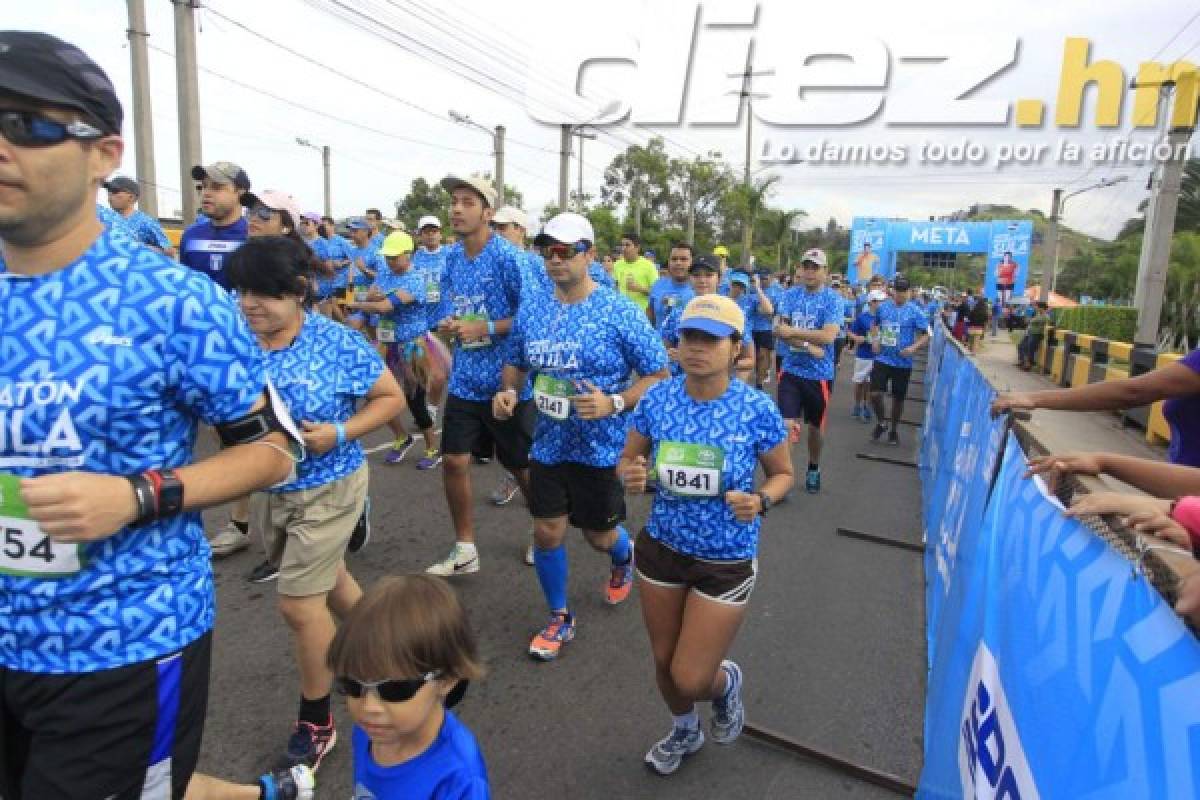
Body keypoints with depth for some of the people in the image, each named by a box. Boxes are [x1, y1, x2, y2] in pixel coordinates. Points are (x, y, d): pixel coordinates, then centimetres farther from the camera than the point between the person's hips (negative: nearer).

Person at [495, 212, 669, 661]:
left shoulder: (619, 313, -14)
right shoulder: (531, 310, 0)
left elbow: (659, 375, -11)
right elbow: (516, 363, 14)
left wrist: (614, 403, -25)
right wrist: (507, 391, -8)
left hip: (603, 448, -3)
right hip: (548, 444, 4)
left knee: (599, 535, 13)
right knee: (547, 532, 5)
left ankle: (623, 557, 52)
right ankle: (560, 618, 29)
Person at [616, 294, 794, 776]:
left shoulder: (758, 409, -17)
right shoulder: (656, 399, -11)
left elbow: (783, 474, -2)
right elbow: (627, 460, 3)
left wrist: (761, 501, -23)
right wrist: (631, 475, -21)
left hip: (727, 561, -3)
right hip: (661, 548, 3)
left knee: (690, 678, 3)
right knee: (664, 661, 21)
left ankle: (726, 681, 43)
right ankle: (684, 731, 54)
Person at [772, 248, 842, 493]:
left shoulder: (833, 299, -8)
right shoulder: (790, 295, 1)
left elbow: (828, 336, -20)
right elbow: (778, 329, -8)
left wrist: (792, 331, -17)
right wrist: (809, 347, -18)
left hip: (819, 374, -1)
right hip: (791, 370, 1)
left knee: (815, 426, 16)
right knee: (787, 425, -8)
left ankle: (813, 468, 40)